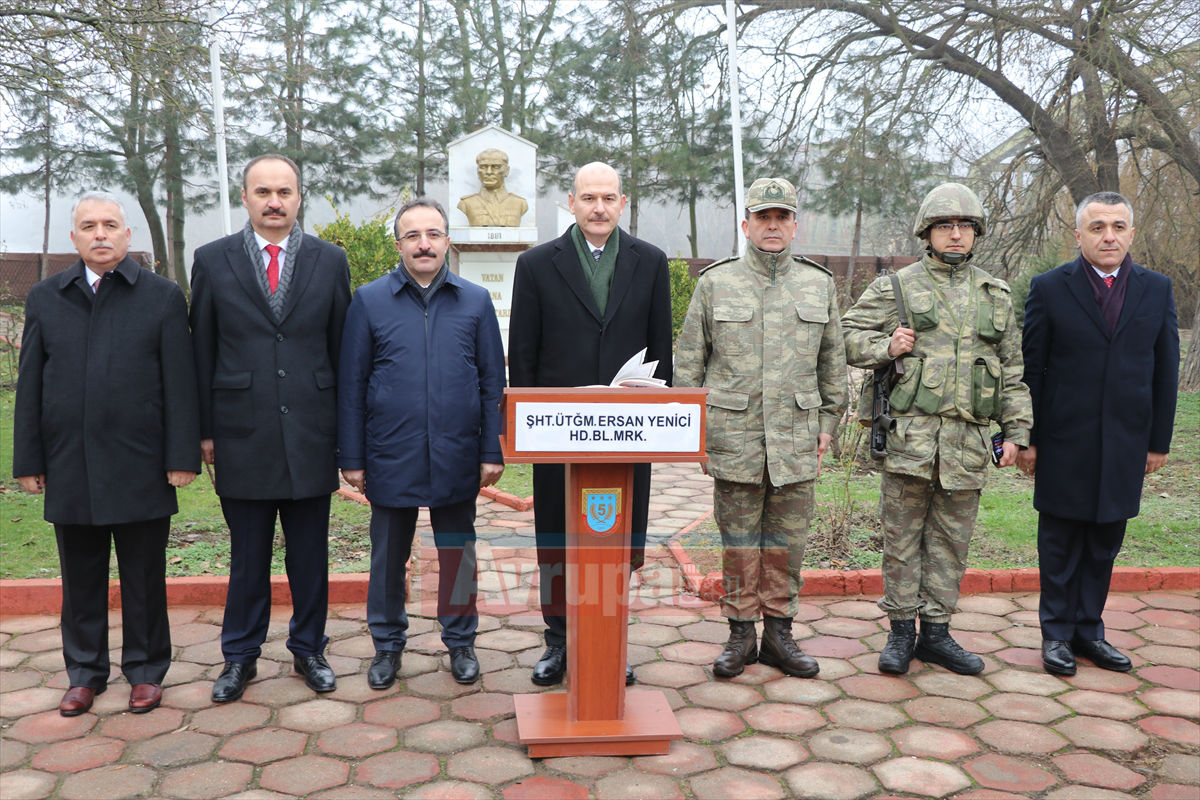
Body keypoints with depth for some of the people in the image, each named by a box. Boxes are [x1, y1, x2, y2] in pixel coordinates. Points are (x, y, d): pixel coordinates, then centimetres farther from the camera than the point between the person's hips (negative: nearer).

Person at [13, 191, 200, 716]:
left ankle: (146, 671, 23)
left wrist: (182, 456, -7)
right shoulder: (45, 299, 9)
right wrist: (28, 461, 5)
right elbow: (30, 386, 9)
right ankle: (85, 672, 27)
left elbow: (179, 383, -2)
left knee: (144, 579, 8)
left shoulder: (163, 297, 2)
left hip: (141, 470, -2)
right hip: (70, 470, 3)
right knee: (81, 579, 12)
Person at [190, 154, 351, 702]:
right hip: (242, 435, 0)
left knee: (310, 555, 10)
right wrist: (205, 430, 2)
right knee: (247, 556, 9)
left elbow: (341, 349, 6)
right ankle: (240, 656, 26)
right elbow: (202, 351, 5)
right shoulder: (212, 260, 4)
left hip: (311, 433, 1)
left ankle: (308, 651, 26)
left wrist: (344, 428, 4)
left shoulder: (330, 261, 5)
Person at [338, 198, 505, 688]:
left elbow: (493, 383, 5)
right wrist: (351, 458, 0)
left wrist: (492, 452, 0)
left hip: (456, 458, 1)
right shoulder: (369, 301, 1)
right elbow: (351, 385, 3)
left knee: (458, 553, 11)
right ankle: (387, 644, 29)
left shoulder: (475, 301, 4)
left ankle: (461, 642, 29)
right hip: (391, 459, 0)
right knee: (388, 556, 11)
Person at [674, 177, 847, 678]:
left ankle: (779, 632, 21)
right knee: (738, 542, 5)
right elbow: (689, 360, 5)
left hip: (796, 436, 2)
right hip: (733, 435, -2)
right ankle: (740, 634, 17)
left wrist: (828, 421, 10)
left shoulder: (819, 285, 9)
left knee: (787, 540, 8)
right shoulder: (716, 283, 3)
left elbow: (832, 361, 14)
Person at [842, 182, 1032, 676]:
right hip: (909, 435, -3)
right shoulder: (896, 287, 5)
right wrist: (886, 347, -10)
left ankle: (936, 632, 20)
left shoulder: (995, 296, 15)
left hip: (969, 441, 3)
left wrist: (1015, 431, 11)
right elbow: (847, 334, 7)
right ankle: (901, 631, 14)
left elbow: (1012, 371, 17)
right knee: (901, 537, 3)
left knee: (951, 541, 9)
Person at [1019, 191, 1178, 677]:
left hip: (1125, 446, 3)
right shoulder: (1050, 288, -2)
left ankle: (1088, 629, 24)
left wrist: (1159, 440, 5)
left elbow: (1165, 371, 8)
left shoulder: (1157, 290, 6)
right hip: (1064, 445, -2)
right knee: (1060, 544, 7)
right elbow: (1031, 369, -2)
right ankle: (1057, 633, 19)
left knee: (1104, 544, 11)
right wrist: (1027, 438, -5)